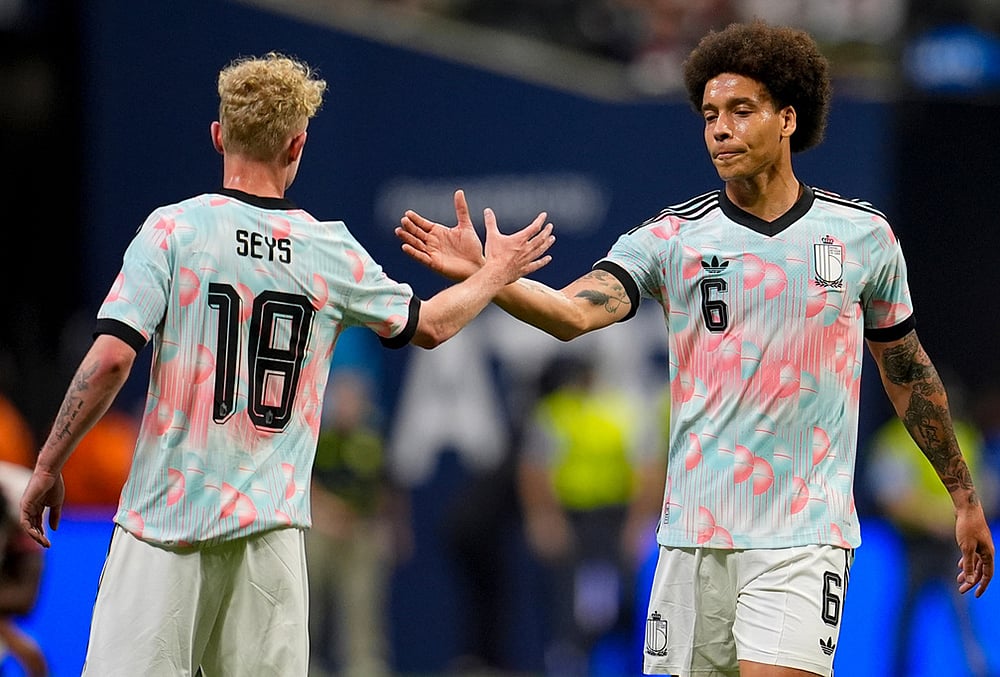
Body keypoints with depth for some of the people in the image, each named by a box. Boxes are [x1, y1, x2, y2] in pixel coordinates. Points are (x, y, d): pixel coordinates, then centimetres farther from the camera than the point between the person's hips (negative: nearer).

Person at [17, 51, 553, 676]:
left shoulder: (175, 229, -4)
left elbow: (112, 357, -11)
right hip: (269, 528, 3)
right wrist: (494, 275, 41)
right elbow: (429, 325, 22)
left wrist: (48, 469, -3)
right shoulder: (332, 252, 6)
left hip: (166, 514, -3)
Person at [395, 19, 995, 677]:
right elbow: (574, 312, -16)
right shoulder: (673, 237, 1)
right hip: (695, 536, 2)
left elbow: (909, 372, 16)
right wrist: (483, 274, -34)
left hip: (804, 538, -2)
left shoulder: (864, 235, 4)